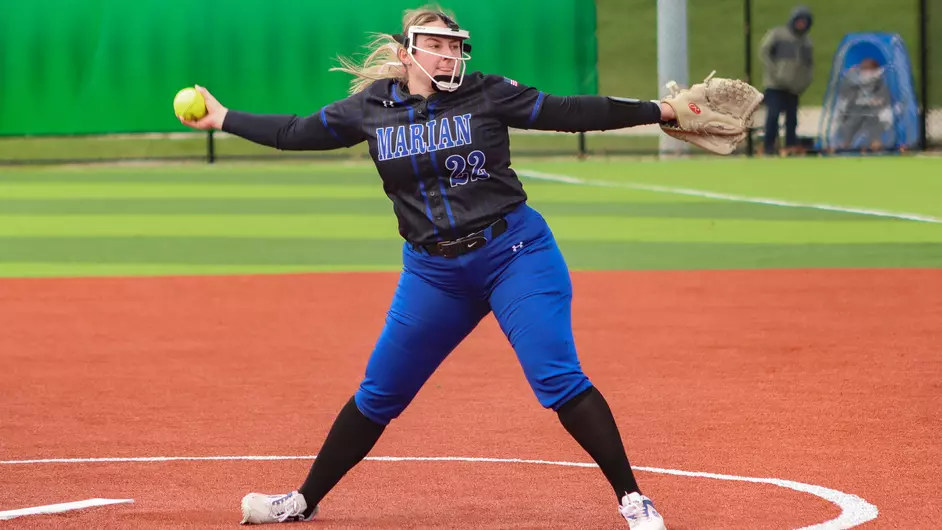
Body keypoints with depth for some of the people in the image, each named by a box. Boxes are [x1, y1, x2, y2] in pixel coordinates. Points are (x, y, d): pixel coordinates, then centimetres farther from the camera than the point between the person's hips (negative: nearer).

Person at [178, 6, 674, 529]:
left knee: (558, 379, -15)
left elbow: (570, 112, -5)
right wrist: (222, 118, 21)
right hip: (433, 271, 3)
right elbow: (296, 132, 17)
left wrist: (662, 109, -10)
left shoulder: (488, 94, -4)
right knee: (379, 393, 9)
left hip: (515, 255, -3)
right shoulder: (371, 108, 4)